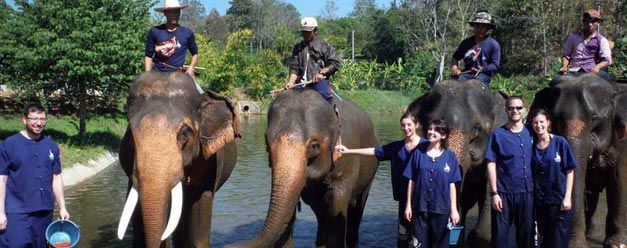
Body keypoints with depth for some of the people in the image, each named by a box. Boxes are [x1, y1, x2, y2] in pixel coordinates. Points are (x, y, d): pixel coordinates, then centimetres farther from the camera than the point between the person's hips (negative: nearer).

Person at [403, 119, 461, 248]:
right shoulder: (418, 152, 1)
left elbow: (452, 184, 1)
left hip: (441, 208, 0)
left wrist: (454, 209, 0)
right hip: (420, 207, 0)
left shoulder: (450, 156, 0)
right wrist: (408, 205, 2)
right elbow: (411, 181, 3)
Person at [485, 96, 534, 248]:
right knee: (500, 235, 1)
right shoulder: (497, 134, -1)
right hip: (503, 192, -3)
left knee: (526, 235, 9)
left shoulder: (530, 133, 8)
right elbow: (491, 164, -4)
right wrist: (494, 193, -10)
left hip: (527, 192, 3)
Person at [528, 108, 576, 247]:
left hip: (558, 199, -3)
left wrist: (567, 197, -10)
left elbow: (570, 171, -4)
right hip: (539, 200, 3)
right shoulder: (532, 146, 5)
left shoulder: (560, 142, -4)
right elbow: (531, 174, 9)